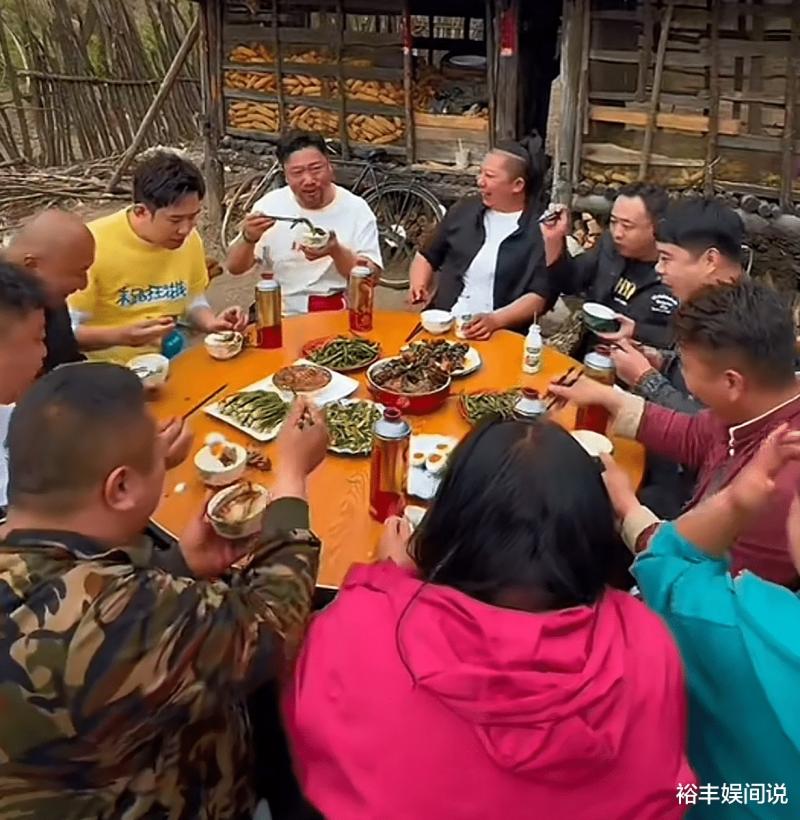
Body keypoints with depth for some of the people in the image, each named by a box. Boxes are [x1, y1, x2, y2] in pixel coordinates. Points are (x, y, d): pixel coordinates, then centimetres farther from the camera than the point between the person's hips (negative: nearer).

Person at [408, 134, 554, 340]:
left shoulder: (541, 228, -2)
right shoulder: (465, 209, 13)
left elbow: (540, 296, -9)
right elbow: (427, 257, 22)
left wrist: (495, 320, -21)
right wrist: (418, 286, 3)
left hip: (501, 334, -3)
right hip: (441, 323, 3)